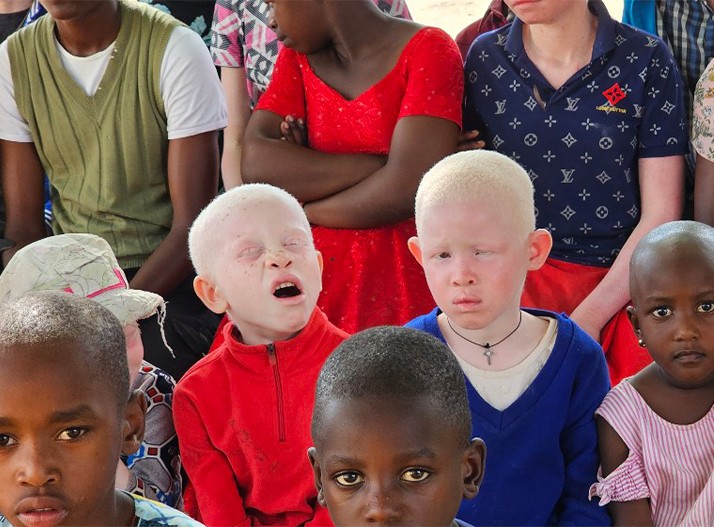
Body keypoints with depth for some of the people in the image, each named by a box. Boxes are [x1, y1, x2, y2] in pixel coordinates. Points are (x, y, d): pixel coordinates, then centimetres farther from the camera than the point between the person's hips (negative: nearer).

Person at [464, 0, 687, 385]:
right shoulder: (484, 58, 6)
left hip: (618, 281, -1)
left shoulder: (645, 61, -1)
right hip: (516, 278, 1)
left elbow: (660, 215, -2)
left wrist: (589, 317, -11)